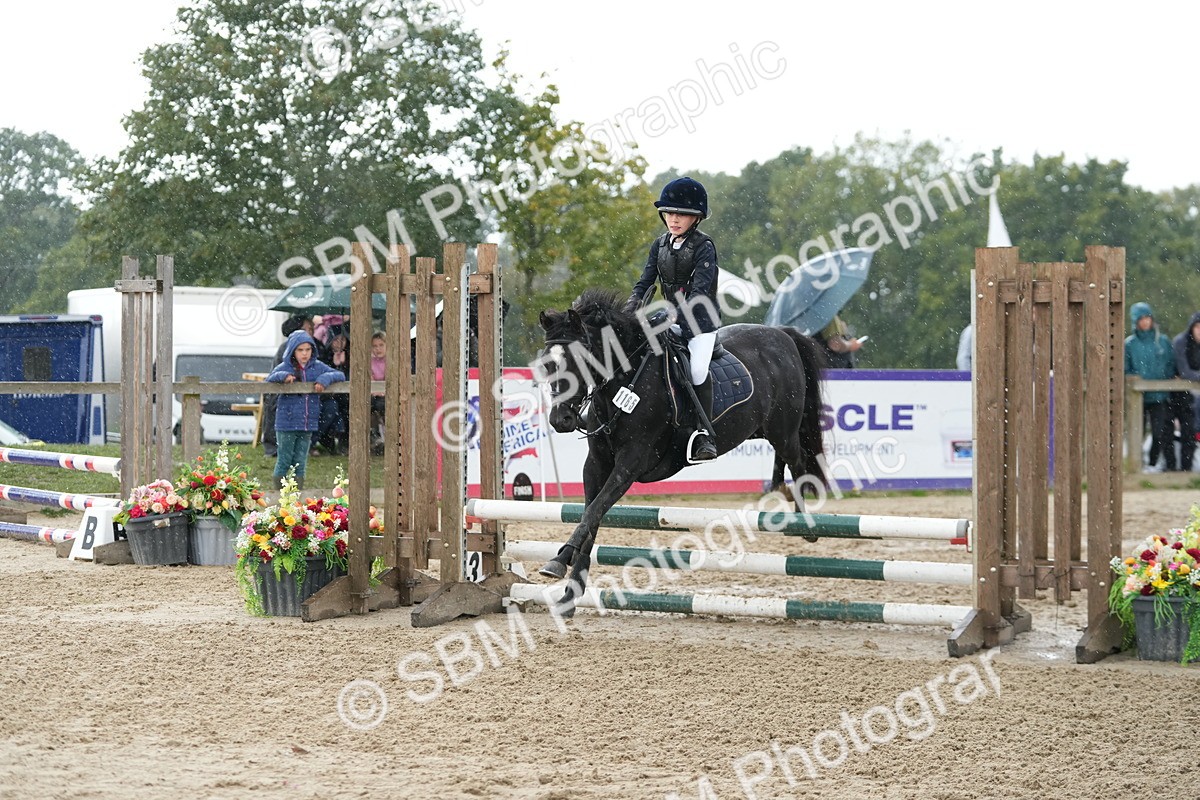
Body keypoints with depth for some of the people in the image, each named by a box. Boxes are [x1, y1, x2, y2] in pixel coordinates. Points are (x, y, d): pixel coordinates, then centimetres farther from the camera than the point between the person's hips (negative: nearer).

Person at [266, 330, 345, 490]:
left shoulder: (317, 367, 4)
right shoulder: (285, 367, -4)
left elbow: (340, 375, 3)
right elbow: (269, 379, -12)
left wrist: (325, 379, -17)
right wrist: (283, 376, -31)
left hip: (308, 423, 3)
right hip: (286, 423, -3)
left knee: (300, 463, 10)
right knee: (284, 461, 3)